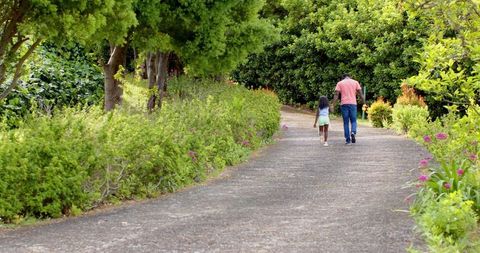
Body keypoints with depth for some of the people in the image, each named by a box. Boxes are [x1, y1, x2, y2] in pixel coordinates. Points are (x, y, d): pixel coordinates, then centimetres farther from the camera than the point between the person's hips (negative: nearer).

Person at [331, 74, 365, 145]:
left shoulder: (340, 83, 8)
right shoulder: (355, 82, 10)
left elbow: (336, 95, -2)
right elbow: (360, 93, 3)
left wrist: (333, 105, -4)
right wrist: (364, 103, 5)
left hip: (344, 104, 0)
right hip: (353, 104, 0)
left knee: (346, 122, 7)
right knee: (353, 121, 10)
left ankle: (348, 140, 5)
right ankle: (353, 132, -19)